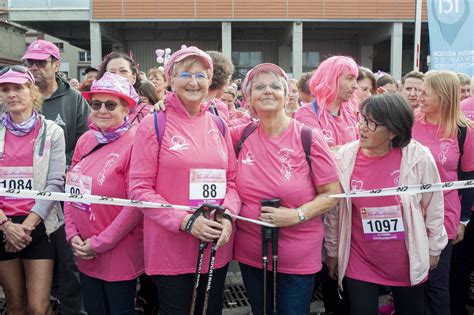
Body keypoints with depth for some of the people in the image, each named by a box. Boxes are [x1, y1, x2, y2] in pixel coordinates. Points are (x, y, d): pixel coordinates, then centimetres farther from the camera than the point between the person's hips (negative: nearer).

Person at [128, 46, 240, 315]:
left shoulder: (218, 126, 7)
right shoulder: (154, 125, -6)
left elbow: (232, 180, 9)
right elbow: (139, 188, -10)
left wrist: (227, 216, -10)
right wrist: (185, 221, -18)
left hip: (216, 247, 4)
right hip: (171, 249, -4)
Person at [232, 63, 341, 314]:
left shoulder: (309, 138, -12)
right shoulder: (242, 135, -3)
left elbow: (332, 193, -8)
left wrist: (297, 215, -22)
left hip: (298, 258, -3)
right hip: (250, 253, 4)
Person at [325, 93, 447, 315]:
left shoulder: (418, 158, -14)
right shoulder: (344, 158, -10)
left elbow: (433, 206, 0)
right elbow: (333, 210, 0)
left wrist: (434, 248, 8)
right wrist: (333, 251, 7)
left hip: (409, 261, 0)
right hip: (358, 262, 0)